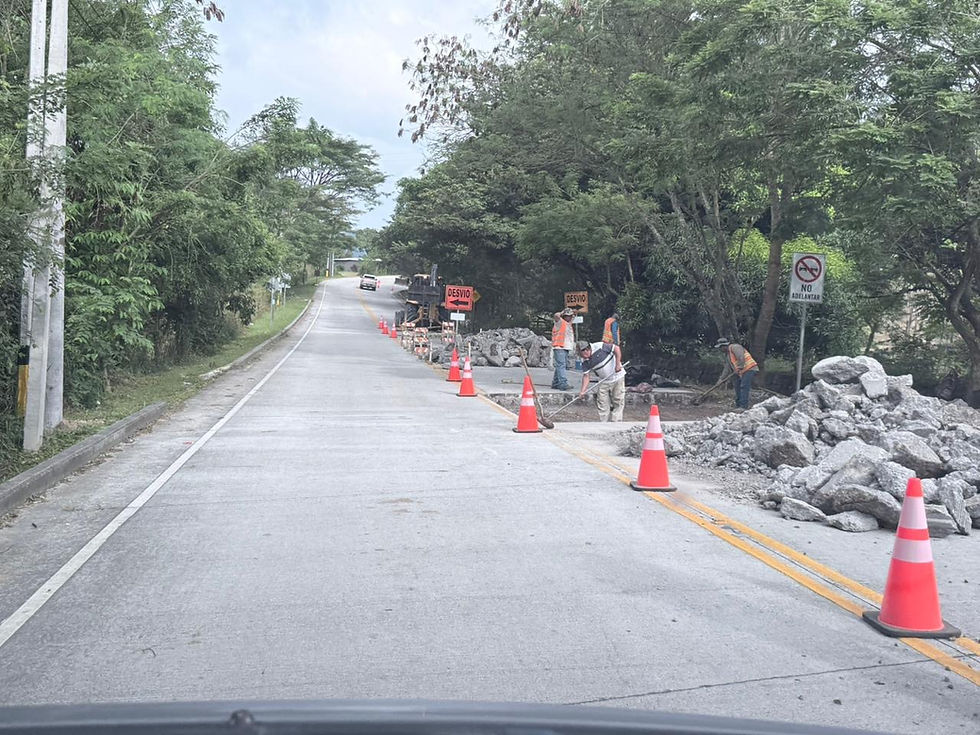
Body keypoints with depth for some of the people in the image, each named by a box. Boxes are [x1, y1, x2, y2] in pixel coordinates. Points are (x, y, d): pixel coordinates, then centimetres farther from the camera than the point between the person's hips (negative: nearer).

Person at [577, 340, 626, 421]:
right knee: (602, 404, 0)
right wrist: (583, 391, -19)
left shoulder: (600, 347, -21)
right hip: (604, 382, 4)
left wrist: (618, 364, -20)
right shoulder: (585, 362, -6)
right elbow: (586, 376, -7)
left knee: (618, 402, -2)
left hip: (617, 377, -4)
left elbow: (616, 348, -15)